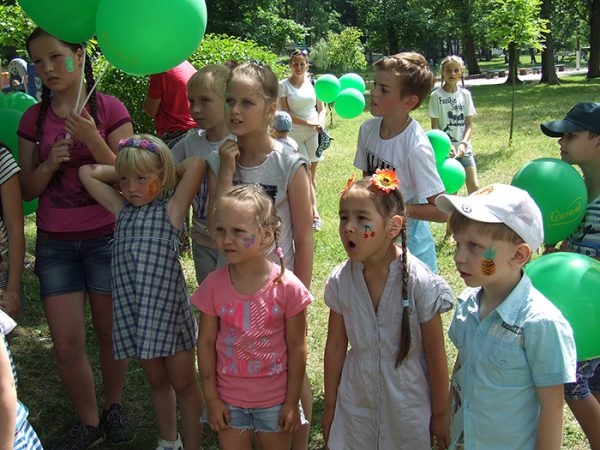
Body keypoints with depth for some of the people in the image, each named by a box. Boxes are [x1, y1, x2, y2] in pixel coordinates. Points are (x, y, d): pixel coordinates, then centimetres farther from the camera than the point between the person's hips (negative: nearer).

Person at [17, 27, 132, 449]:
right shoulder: (34, 118, 4)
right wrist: (49, 164, -15)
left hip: (106, 237, -2)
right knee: (67, 345, 3)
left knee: (110, 333, 9)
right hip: (56, 244, 3)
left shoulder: (109, 108, -5)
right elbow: (27, 189, 5)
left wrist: (92, 140, -22)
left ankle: (114, 404, 35)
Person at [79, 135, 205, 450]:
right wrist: (123, 171, 10)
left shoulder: (171, 209, -6)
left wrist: (168, 173, -2)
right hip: (133, 313, 5)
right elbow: (87, 172, 15)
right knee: (156, 380, 20)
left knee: (183, 383, 9)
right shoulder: (123, 210, 8)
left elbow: (197, 164, -18)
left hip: (168, 308, -5)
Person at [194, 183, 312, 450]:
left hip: (274, 400, -1)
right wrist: (211, 398, -3)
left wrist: (292, 402, -5)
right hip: (228, 401, 2)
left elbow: (296, 347, -9)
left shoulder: (287, 287, -17)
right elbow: (206, 342, -3)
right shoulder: (213, 286, -11)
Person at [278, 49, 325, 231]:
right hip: (294, 134, -3)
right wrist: (307, 123, -15)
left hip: (313, 133, 3)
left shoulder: (313, 83, 6)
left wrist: (320, 122, -10)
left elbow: (321, 109, 11)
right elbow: (285, 113, -8)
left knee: (312, 173, 5)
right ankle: (314, 213, -5)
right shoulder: (283, 85, -3)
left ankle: (307, 208, 13)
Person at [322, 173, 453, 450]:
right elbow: (335, 346, 1)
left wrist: (440, 415, -3)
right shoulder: (340, 281, -10)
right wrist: (330, 407, 7)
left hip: (409, 406, -2)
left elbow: (435, 355, -11)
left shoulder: (420, 282, -19)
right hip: (356, 404, 3)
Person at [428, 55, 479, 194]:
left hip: (464, 148, 3)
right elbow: (435, 128, -5)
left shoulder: (465, 94, 5)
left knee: (474, 186, 0)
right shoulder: (436, 96, -5)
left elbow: (469, 124, 3)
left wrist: (463, 143, -14)